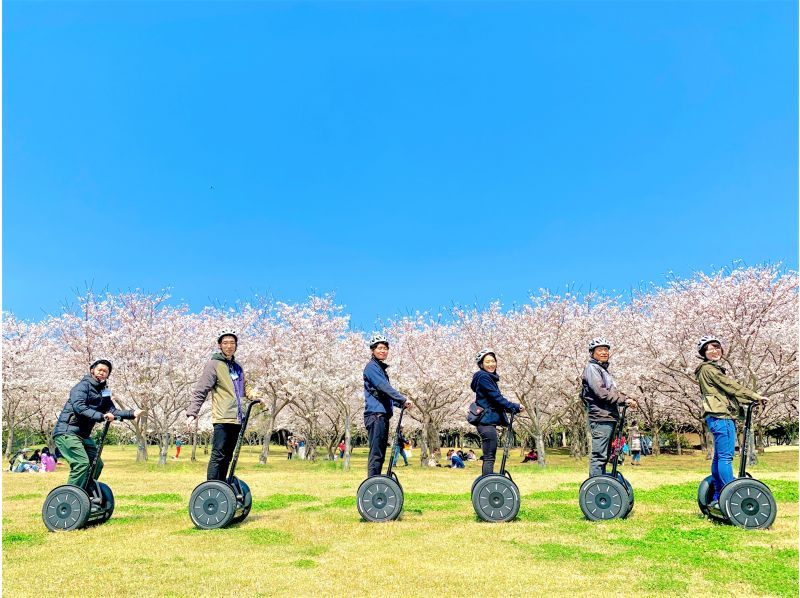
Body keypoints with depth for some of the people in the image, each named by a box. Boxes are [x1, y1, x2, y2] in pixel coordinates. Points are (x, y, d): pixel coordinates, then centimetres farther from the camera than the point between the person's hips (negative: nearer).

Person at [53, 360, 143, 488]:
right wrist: (101, 416, -35)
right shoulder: (83, 386, -9)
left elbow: (112, 411, 5)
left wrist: (132, 413, -8)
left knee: (97, 463, 10)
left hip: (83, 435, 9)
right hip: (67, 432, -9)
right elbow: (79, 407, -25)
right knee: (81, 463, -21)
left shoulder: (103, 392, 16)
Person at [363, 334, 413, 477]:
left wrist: (401, 403, 13)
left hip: (383, 415, 10)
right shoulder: (372, 366, -6)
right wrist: (403, 400, -16)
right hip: (375, 414, -10)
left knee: (380, 454, 10)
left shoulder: (381, 368, 23)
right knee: (376, 453, -12)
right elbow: (385, 387, -18)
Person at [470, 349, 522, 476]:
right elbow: (496, 398, -16)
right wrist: (515, 407, -9)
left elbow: (495, 398, 19)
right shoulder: (483, 377, -10)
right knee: (489, 458, -11)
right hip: (487, 422, -10)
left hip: (488, 422, 10)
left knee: (489, 457, 12)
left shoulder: (490, 378, 21)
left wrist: (513, 408, 6)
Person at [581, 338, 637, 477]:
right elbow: (601, 393, -17)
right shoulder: (592, 368, -6)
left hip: (609, 418, 10)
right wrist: (624, 399, -12)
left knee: (604, 456, 14)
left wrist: (627, 400, 4)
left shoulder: (604, 369, 25)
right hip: (601, 418, -10)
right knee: (599, 456, -10)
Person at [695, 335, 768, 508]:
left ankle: (717, 498, 15)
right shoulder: (708, 369, -7)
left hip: (720, 417, 11)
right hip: (721, 416, -11)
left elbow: (729, 391, 21)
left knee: (719, 457, 10)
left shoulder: (716, 369, 24)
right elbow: (731, 386, -11)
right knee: (726, 457, -11)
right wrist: (756, 397, -6)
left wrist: (751, 401, 11)